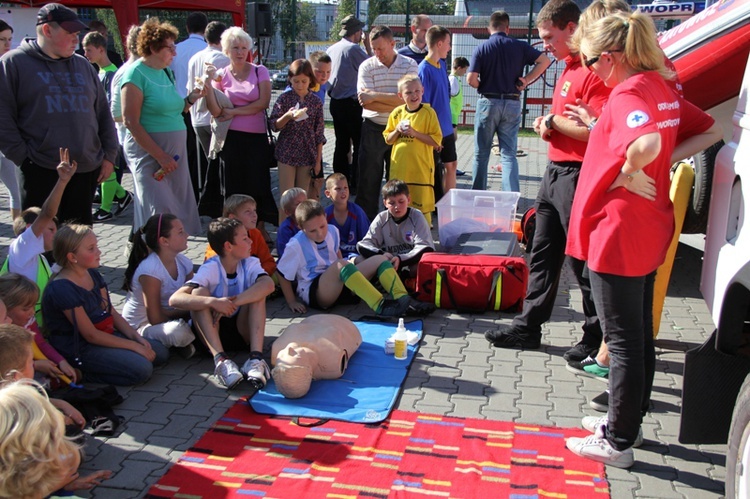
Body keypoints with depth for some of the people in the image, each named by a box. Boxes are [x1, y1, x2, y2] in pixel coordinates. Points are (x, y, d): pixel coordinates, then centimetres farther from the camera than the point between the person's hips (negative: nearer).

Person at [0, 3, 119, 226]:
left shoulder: (83, 66, 16)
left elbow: (103, 113, 18)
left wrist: (109, 155, 9)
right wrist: (22, 157, -12)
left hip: (86, 171, 5)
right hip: (41, 173, -5)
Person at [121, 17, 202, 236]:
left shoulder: (165, 72, 14)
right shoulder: (136, 73, -9)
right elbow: (131, 122, -15)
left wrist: (190, 99, 4)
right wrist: (160, 156, -18)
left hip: (175, 150, 8)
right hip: (148, 152, -8)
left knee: (179, 211, 8)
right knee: (160, 215, -8)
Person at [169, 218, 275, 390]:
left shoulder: (250, 263, -9)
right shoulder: (210, 269, -18)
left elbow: (268, 285, -31)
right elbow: (175, 299, -32)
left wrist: (233, 302, -41)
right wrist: (213, 302, -46)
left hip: (242, 330, 2)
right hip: (211, 331, -2)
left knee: (257, 292, -21)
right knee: (199, 293, -27)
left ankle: (256, 358, -34)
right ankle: (221, 360, -39)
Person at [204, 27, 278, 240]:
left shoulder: (259, 71, 2)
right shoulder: (221, 75, 4)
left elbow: (263, 102, -8)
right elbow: (215, 111, -5)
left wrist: (234, 112, -7)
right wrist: (208, 83, -15)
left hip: (257, 136, -1)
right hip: (232, 138, 1)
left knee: (258, 182, 4)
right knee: (234, 184, 6)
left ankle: (261, 228, 18)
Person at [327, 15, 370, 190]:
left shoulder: (331, 49, 10)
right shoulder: (354, 49, -13)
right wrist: (368, 46, 0)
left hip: (335, 102, 8)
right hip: (351, 103, -8)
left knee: (341, 143, 13)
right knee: (359, 143, -2)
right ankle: (355, 183, -2)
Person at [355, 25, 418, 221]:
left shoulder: (409, 65, -2)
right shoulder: (367, 67, -1)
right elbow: (365, 102, -12)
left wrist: (374, 96, -16)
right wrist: (396, 104, -15)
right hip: (373, 129, 0)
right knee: (368, 179, 3)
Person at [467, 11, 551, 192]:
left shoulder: (481, 48, -3)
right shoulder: (520, 46, 2)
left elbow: (471, 79, -12)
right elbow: (544, 61, -4)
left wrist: (483, 86, 7)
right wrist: (526, 80, -1)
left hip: (488, 102, -1)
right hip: (512, 104, 1)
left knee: (481, 154, 10)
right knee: (509, 154, 5)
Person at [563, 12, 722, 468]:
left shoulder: (627, 93, -19)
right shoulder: (661, 88, 8)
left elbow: (646, 143, -40)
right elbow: (712, 131, 18)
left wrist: (631, 173, -21)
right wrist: (668, 161, 7)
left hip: (618, 234, -10)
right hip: (648, 232, 10)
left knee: (624, 341, 1)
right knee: (639, 334, 19)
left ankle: (618, 444, 16)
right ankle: (627, 419, 36)